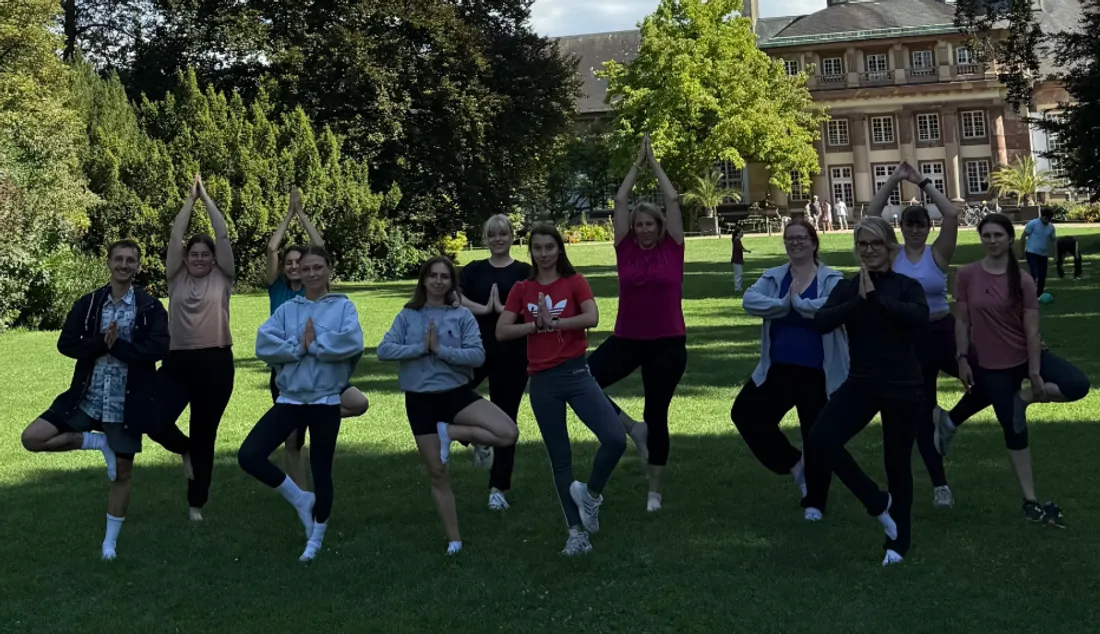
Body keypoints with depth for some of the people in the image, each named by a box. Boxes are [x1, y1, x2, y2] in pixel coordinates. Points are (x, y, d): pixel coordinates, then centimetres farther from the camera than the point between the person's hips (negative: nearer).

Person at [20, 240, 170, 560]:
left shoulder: (150, 307, -5)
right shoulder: (88, 304, 2)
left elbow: (160, 348, -17)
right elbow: (65, 344, -5)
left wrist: (117, 345, -21)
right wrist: (102, 343, -19)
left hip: (126, 403, -2)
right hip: (87, 398, 2)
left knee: (123, 471, 8)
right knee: (32, 438, -8)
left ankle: (110, 542, 25)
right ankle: (98, 442, 9)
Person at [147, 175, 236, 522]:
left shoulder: (222, 278, 6)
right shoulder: (176, 278, 9)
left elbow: (223, 237, -1)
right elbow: (175, 238, 2)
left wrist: (206, 198, 4)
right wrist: (190, 199, 4)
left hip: (215, 363, -1)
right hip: (178, 362, 1)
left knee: (205, 436, 6)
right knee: (156, 422, -15)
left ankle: (197, 503, 20)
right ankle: (185, 449, 21)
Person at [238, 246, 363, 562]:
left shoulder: (343, 306, -1)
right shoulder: (287, 309, 6)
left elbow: (352, 343, -20)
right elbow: (264, 345, -8)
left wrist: (313, 344, -13)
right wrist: (300, 347, -16)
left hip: (326, 400, -3)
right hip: (289, 398, 3)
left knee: (321, 471, 7)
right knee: (249, 456, -10)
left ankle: (316, 539, 27)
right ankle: (301, 499, 11)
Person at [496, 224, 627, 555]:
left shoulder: (574, 281, 1)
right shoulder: (522, 289, 7)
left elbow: (592, 318, -16)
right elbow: (501, 332, -2)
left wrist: (552, 321, -16)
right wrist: (537, 324, -13)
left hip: (576, 373, -2)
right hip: (543, 381, 2)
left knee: (615, 439, -20)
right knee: (560, 459, 8)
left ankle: (591, 494, 8)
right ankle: (576, 532, 17)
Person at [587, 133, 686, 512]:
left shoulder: (672, 249, -1)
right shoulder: (625, 249, 2)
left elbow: (672, 199, -3)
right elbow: (621, 201, 3)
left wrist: (654, 163, 5)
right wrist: (637, 163, 8)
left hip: (667, 343, -2)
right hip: (626, 339, 2)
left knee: (657, 415, 7)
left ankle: (655, 491, 20)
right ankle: (632, 428, 4)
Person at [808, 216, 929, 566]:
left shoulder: (907, 285, -2)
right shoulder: (846, 288, 6)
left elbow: (920, 317, -24)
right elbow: (822, 322, -12)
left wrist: (876, 297, -24)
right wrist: (859, 301, -22)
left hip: (902, 386, -3)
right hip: (861, 383, 3)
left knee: (898, 462, 7)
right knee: (820, 441, -16)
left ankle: (898, 540, 27)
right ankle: (878, 501, 6)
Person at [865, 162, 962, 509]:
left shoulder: (938, 254, -4)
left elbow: (953, 215, -17)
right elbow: (871, 216, -11)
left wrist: (923, 183, -13)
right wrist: (894, 180, -13)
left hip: (943, 333, 0)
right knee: (921, 415, 6)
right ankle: (939, 485, 18)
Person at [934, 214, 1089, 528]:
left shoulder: (1023, 281, -10)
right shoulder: (966, 276, -9)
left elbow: (1032, 329, -11)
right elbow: (963, 321, -2)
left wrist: (1035, 373, -15)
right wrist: (963, 360, -5)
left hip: (1026, 356, 1)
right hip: (991, 364, -1)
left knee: (1078, 385, -20)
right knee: (1015, 431, 3)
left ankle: (1022, 398, 1)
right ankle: (1031, 503, 12)